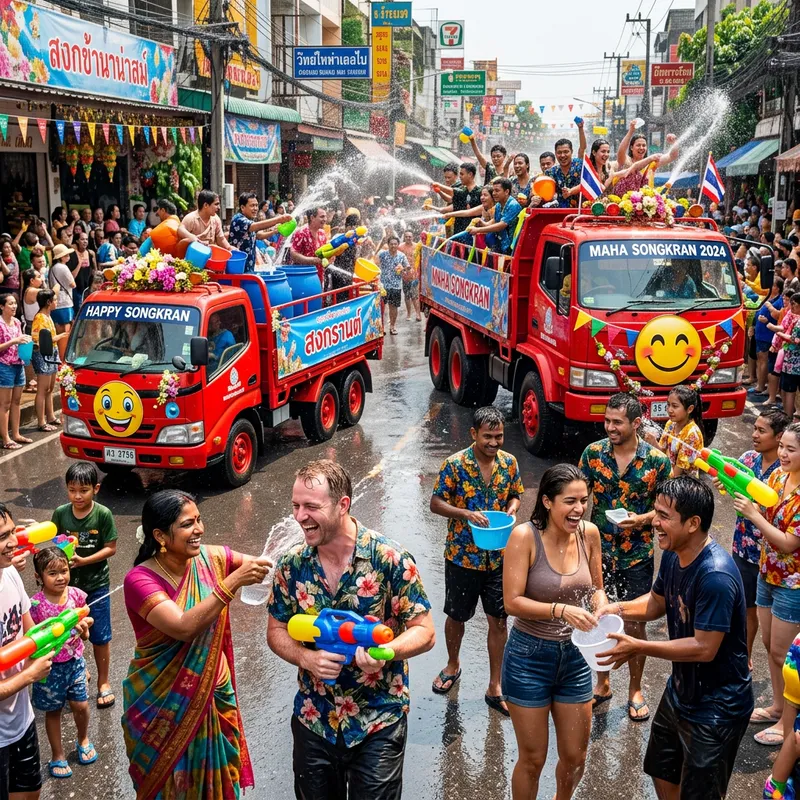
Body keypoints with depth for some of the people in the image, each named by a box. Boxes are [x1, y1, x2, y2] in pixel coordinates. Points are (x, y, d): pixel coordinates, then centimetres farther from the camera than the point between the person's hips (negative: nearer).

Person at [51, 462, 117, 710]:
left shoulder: (103, 514, -15)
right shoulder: (61, 513, -8)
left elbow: (111, 548, -12)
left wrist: (83, 560, -22)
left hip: (96, 584, -2)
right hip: (68, 583, 2)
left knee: (100, 636, 8)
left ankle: (103, 682, 26)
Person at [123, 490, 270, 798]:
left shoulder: (211, 558, -7)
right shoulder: (140, 579, -21)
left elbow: (264, 564, -8)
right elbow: (184, 627, -33)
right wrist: (232, 582, -37)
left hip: (215, 695, 4)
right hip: (164, 704, -4)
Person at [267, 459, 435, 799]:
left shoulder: (390, 559, -17)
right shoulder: (291, 565, -5)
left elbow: (423, 631, -11)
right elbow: (277, 630, 5)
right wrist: (306, 658, -16)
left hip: (378, 723, -3)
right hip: (313, 719, 3)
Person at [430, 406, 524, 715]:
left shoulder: (509, 462, -3)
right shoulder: (455, 464, -14)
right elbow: (436, 503, -9)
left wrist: (511, 510, -11)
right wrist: (467, 514, -24)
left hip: (499, 557, 2)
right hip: (462, 555, -2)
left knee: (498, 620, 6)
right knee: (456, 616, 15)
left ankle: (495, 687, 17)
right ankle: (453, 665, 42)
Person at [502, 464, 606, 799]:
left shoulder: (589, 533, -6)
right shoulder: (525, 536, -19)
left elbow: (597, 587, 8)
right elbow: (512, 601, -21)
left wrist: (601, 608, -13)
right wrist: (562, 611, -31)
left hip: (574, 655, 5)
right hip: (530, 656, -4)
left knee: (575, 757, 18)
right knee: (533, 759, 10)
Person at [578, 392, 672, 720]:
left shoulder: (657, 460, -9)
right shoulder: (593, 453, -4)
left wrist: (642, 519, -19)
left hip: (637, 555, -2)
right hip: (598, 552, 2)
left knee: (635, 623, 7)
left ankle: (635, 690, 26)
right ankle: (602, 683, 32)